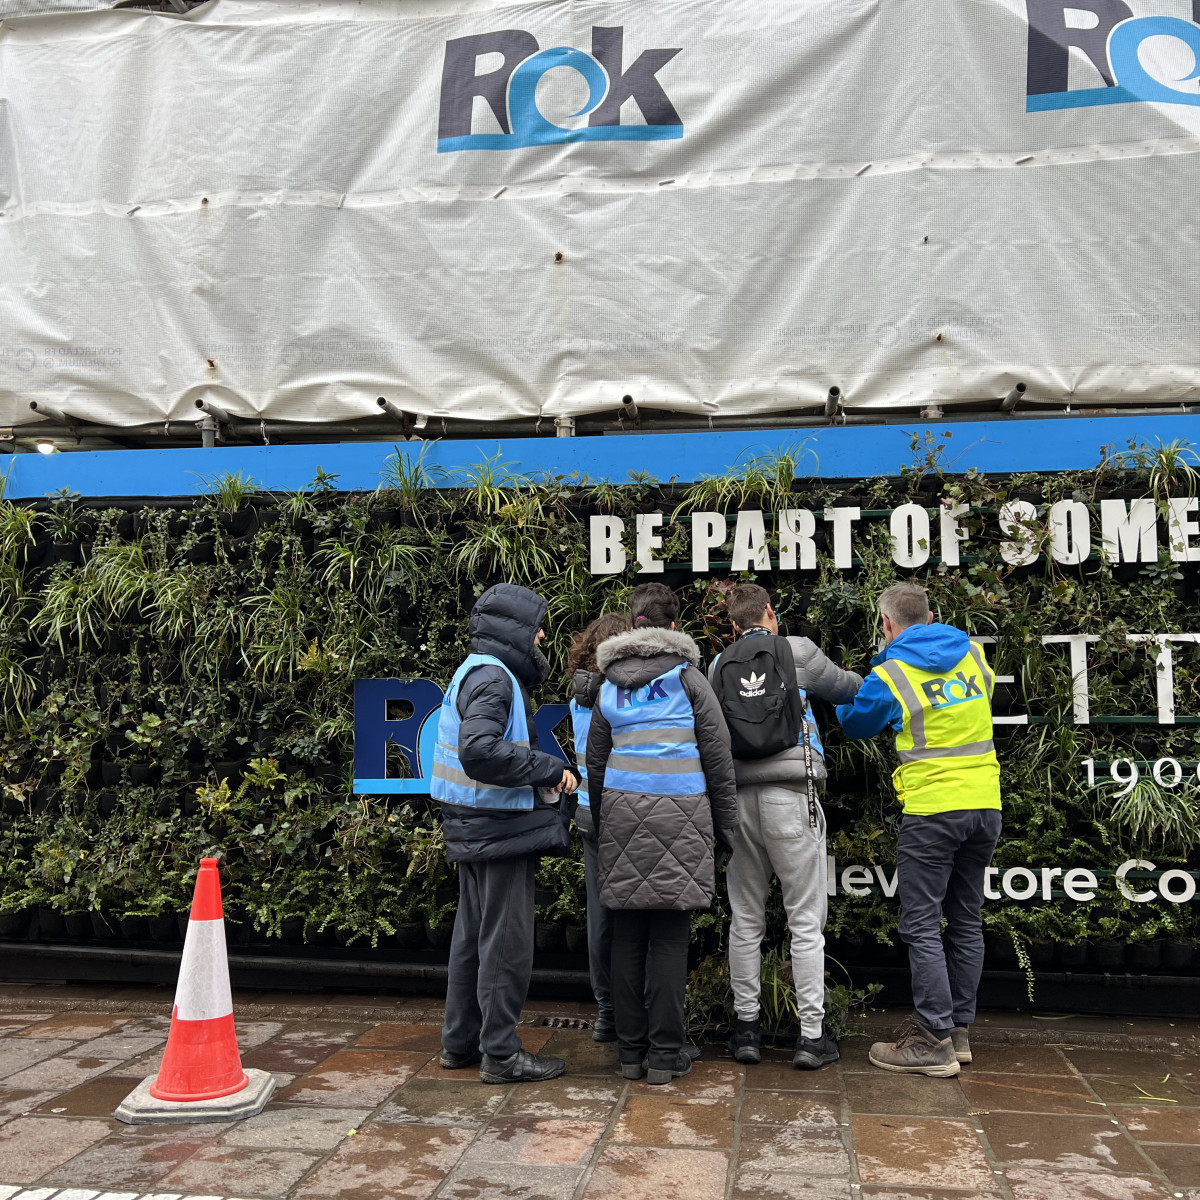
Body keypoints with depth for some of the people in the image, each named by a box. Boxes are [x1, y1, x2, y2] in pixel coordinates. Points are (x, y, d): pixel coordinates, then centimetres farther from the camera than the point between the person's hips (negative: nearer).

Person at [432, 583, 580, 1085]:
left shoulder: (477, 671, 15)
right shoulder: (492, 676, -17)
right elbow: (480, 751, -30)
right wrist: (550, 769, -23)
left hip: (477, 830, 10)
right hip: (499, 828, -10)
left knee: (473, 935, 17)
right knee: (506, 942, 0)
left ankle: (460, 1043, 28)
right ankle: (500, 1053, 10)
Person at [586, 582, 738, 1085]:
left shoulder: (610, 683, 13)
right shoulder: (688, 677, 2)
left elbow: (595, 760, 17)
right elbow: (717, 754, 1)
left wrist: (601, 819, 25)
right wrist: (726, 822, 7)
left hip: (622, 809, 4)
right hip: (679, 813, -3)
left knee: (627, 934, 7)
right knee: (670, 935, 0)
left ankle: (630, 1049, 14)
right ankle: (665, 1055, 5)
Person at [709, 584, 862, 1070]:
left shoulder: (718, 666, 9)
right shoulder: (797, 652, 2)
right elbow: (847, 688, 16)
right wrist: (861, 682, 37)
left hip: (738, 798, 3)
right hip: (791, 796, -3)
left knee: (745, 919, 13)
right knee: (806, 920, 4)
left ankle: (746, 1025, 19)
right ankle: (811, 1034, 8)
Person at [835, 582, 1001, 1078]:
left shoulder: (890, 675, -9)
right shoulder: (974, 655, 7)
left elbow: (854, 722, 8)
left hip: (933, 810, -6)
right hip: (985, 803, 7)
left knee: (921, 925, 0)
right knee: (966, 920, 15)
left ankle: (934, 1042, 2)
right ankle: (958, 1028, 24)